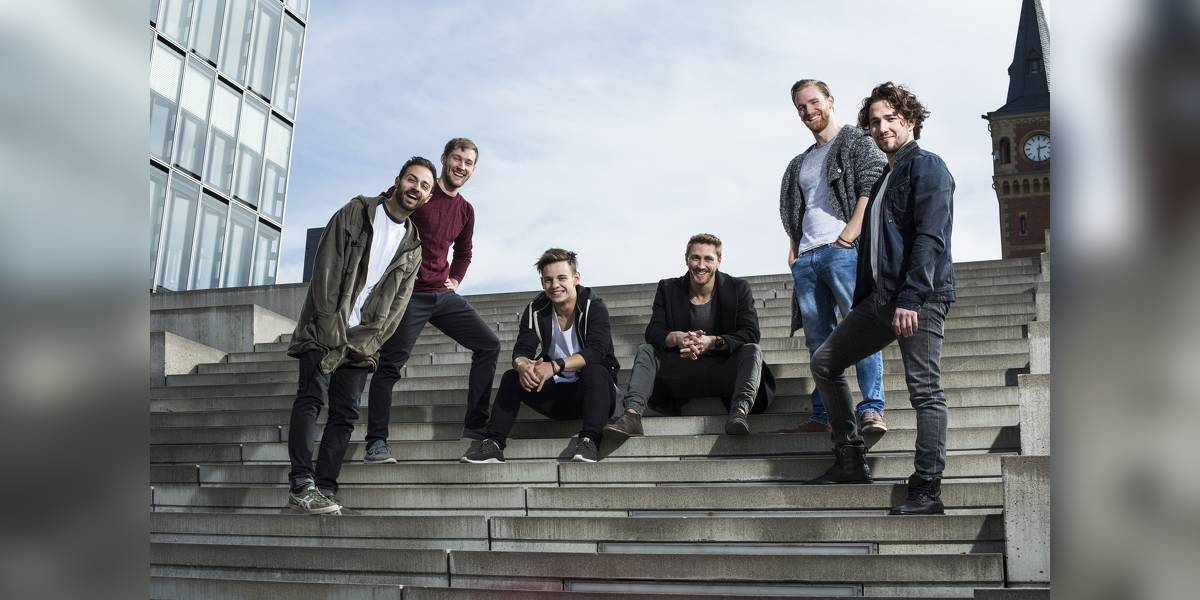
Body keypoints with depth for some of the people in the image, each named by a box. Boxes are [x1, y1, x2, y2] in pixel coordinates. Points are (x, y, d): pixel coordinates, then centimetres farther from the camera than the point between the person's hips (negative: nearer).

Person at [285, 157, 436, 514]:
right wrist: (331, 329, -16)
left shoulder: (413, 247, 11)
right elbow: (326, 270, -8)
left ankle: (324, 491, -4)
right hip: (324, 330, -4)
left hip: (360, 341, 4)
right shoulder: (355, 214, 1)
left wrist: (362, 342, -10)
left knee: (345, 414, -3)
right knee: (312, 396, -16)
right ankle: (302, 485, -20)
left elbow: (396, 306, 4)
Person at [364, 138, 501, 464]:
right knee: (390, 363, -8)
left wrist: (455, 281, 15)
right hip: (408, 293, -6)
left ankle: (475, 427, 4)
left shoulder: (466, 211, 14)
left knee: (489, 344, -1)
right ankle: (376, 443, -1)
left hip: (444, 295, 7)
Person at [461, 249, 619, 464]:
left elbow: (596, 351, -26)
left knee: (595, 371, -34)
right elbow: (521, 350, -9)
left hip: (592, 390, -4)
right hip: (557, 394, 4)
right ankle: (493, 443, -21)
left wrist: (555, 366, -40)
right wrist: (523, 365, -35)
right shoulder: (536, 311, 1)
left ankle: (589, 440, -41)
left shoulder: (593, 306, -11)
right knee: (511, 377, -14)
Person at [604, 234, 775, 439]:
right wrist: (677, 338, -28)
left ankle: (740, 412, -50)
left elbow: (751, 333, -12)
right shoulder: (668, 289, 4)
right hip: (682, 375, 2)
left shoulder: (738, 289, -1)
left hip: (723, 373, -2)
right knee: (645, 350, -16)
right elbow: (653, 332, -5)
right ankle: (632, 413, -36)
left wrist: (712, 342, -27)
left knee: (753, 351, -28)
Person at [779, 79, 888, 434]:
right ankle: (822, 415, 7)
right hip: (806, 258, 7)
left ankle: (872, 409, -18)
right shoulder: (800, 164, 28)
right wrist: (793, 250, 13)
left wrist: (848, 236, -16)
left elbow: (872, 188, -7)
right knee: (818, 340, 5)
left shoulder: (857, 142, 7)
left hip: (844, 250, -7)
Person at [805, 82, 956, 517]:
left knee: (925, 390, -7)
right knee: (825, 362, 13)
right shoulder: (884, 180, 23)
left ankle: (927, 492, -1)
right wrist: (861, 303, 19)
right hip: (880, 298, 10)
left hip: (920, 299, -10)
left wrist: (910, 298, -23)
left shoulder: (927, 167, -4)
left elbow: (930, 237, -16)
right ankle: (850, 461, 18)